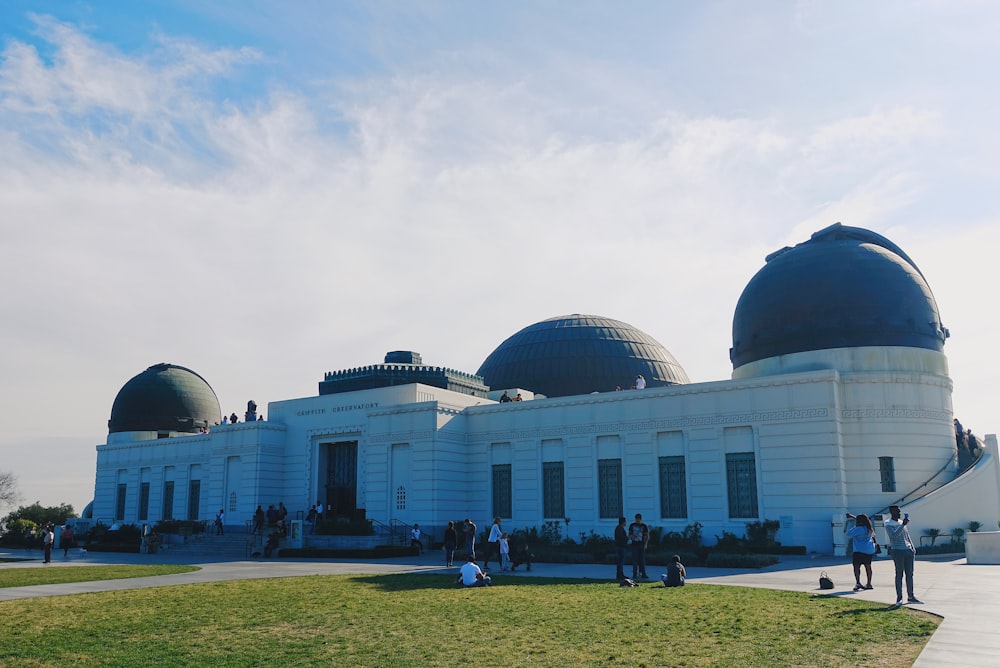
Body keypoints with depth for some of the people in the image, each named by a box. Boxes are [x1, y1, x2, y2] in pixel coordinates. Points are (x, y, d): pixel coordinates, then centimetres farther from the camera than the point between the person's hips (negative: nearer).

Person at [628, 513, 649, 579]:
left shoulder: (644, 526, 4)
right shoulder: (632, 525, 8)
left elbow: (647, 536, 5)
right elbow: (629, 534, 16)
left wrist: (646, 544, -7)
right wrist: (630, 537, -8)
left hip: (642, 545, 0)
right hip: (634, 544, 0)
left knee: (642, 559, 2)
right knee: (635, 559, -4)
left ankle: (643, 573, 9)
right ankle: (635, 574, -2)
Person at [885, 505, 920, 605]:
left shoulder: (902, 522, 18)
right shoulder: (888, 524, -5)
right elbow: (894, 535, -21)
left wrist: (912, 548, 16)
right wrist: (903, 525, -25)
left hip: (908, 551, 7)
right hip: (897, 551, -7)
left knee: (909, 574, 6)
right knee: (899, 574, -5)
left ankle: (910, 597, 11)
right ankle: (899, 598, 0)